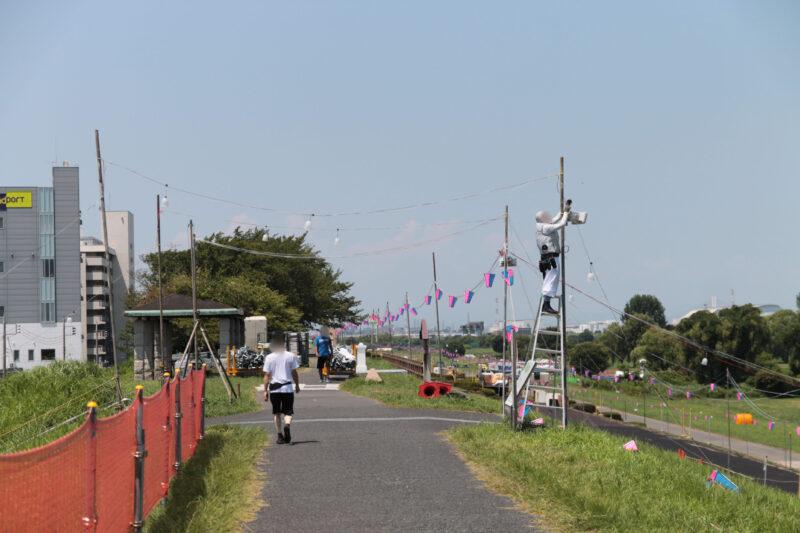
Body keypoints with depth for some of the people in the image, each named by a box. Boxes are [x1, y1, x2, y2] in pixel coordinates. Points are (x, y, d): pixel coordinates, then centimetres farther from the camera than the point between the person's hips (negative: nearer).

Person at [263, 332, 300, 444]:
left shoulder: (269, 358, -2)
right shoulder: (291, 356, -1)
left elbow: (267, 375, -3)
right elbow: (294, 373, 4)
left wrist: (265, 390, 2)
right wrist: (297, 385, 17)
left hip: (274, 389, 0)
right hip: (287, 388, 0)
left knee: (277, 413, 12)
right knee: (288, 412, 4)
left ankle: (280, 435, 9)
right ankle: (287, 425, -27)